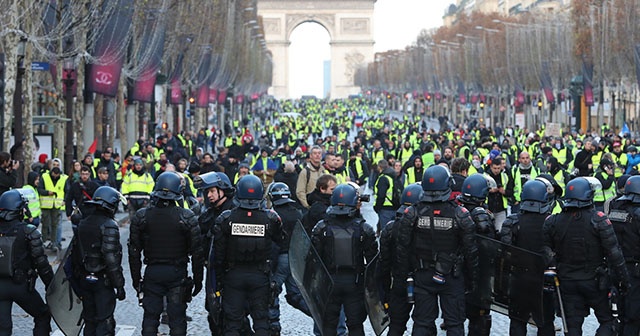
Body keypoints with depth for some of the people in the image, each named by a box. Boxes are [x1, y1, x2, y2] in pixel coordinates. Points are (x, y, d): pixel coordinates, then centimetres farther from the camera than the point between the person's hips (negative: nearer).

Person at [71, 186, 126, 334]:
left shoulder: (82, 224, 9)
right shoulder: (109, 225, -16)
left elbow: (75, 255, 13)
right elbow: (111, 258, -20)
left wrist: (77, 281, 21)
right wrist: (119, 285, -15)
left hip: (84, 279, 7)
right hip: (102, 281, -7)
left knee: (90, 321, 15)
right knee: (105, 322, -5)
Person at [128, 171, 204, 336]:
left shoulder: (141, 216, -4)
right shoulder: (187, 217, -10)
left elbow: (134, 252, 1)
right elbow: (197, 252, -7)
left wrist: (136, 278, 11)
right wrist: (198, 279, 3)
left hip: (152, 273, 2)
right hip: (177, 273, -2)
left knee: (150, 317, 10)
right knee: (177, 319, 5)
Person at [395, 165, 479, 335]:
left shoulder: (412, 214, -8)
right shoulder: (460, 214, -12)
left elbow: (402, 249, -3)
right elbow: (471, 250, -7)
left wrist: (405, 275, 8)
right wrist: (473, 278, 5)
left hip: (422, 277, 2)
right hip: (452, 277, -2)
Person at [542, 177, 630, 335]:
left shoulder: (553, 221, -2)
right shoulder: (598, 220, -13)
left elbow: (545, 251, 0)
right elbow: (614, 253, -13)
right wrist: (622, 279, -5)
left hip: (567, 282, 3)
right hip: (594, 281, -3)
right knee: (607, 320, 10)